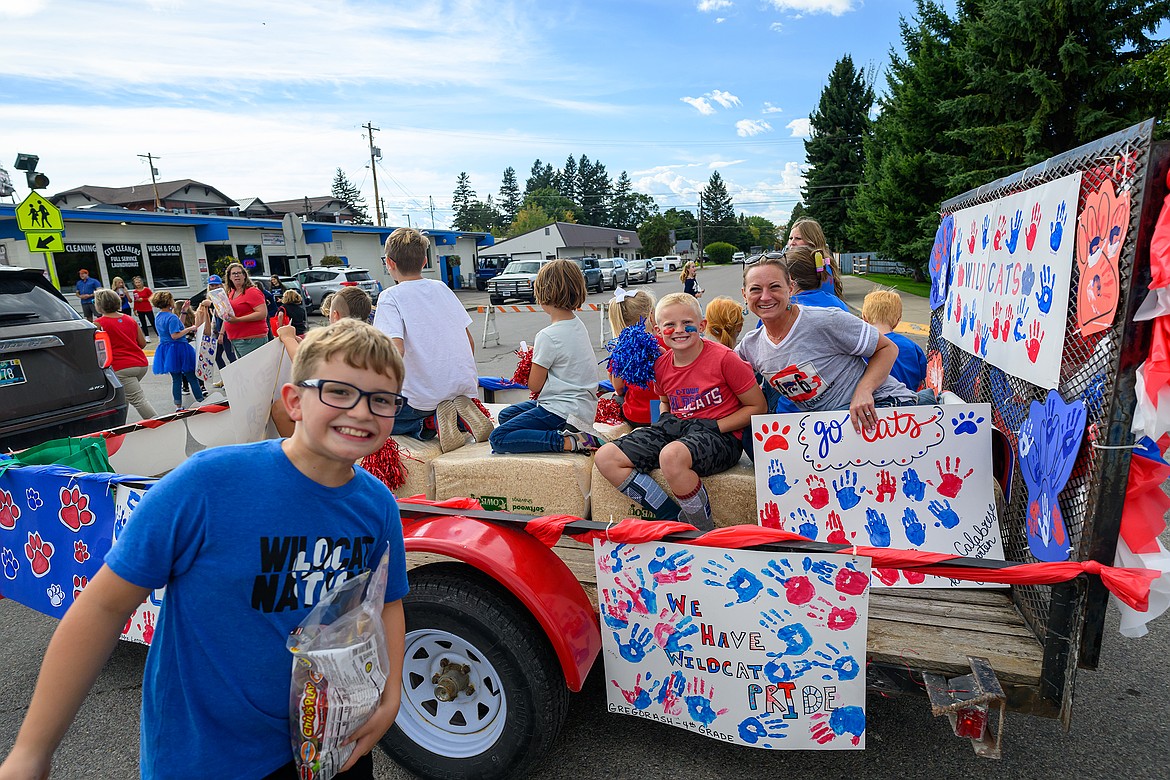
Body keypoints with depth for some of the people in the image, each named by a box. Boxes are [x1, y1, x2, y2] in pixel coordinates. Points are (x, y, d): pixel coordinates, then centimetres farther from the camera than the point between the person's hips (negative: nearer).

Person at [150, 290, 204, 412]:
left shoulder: (159, 317, 10)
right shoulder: (172, 317, -18)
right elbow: (175, 335, -24)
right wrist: (190, 329, -17)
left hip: (166, 349, 8)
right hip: (178, 349, -8)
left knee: (176, 379, 12)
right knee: (192, 377, 1)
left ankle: (178, 406, 14)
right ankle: (201, 400, 4)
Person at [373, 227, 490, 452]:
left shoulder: (390, 297, -7)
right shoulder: (441, 288, 10)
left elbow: (396, 350, -21)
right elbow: (470, 341, 12)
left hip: (424, 394, -5)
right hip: (464, 384, 6)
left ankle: (431, 423, -6)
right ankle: (461, 410, 3)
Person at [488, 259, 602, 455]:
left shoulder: (548, 336, -20)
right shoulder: (578, 325, 6)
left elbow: (534, 385, -11)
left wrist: (531, 358, 6)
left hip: (562, 412, -9)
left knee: (498, 439, -11)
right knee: (506, 415, 20)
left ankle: (568, 442, -19)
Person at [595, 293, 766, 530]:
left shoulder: (724, 358, -10)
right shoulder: (661, 366, 7)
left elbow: (758, 407, -5)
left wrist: (715, 426, -13)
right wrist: (665, 420, 6)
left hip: (721, 437, -7)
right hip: (676, 429, 7)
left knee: (671, 455, -41)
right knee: (606, 457, -8)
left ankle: (706, 532, -16)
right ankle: (676, 519, -8)